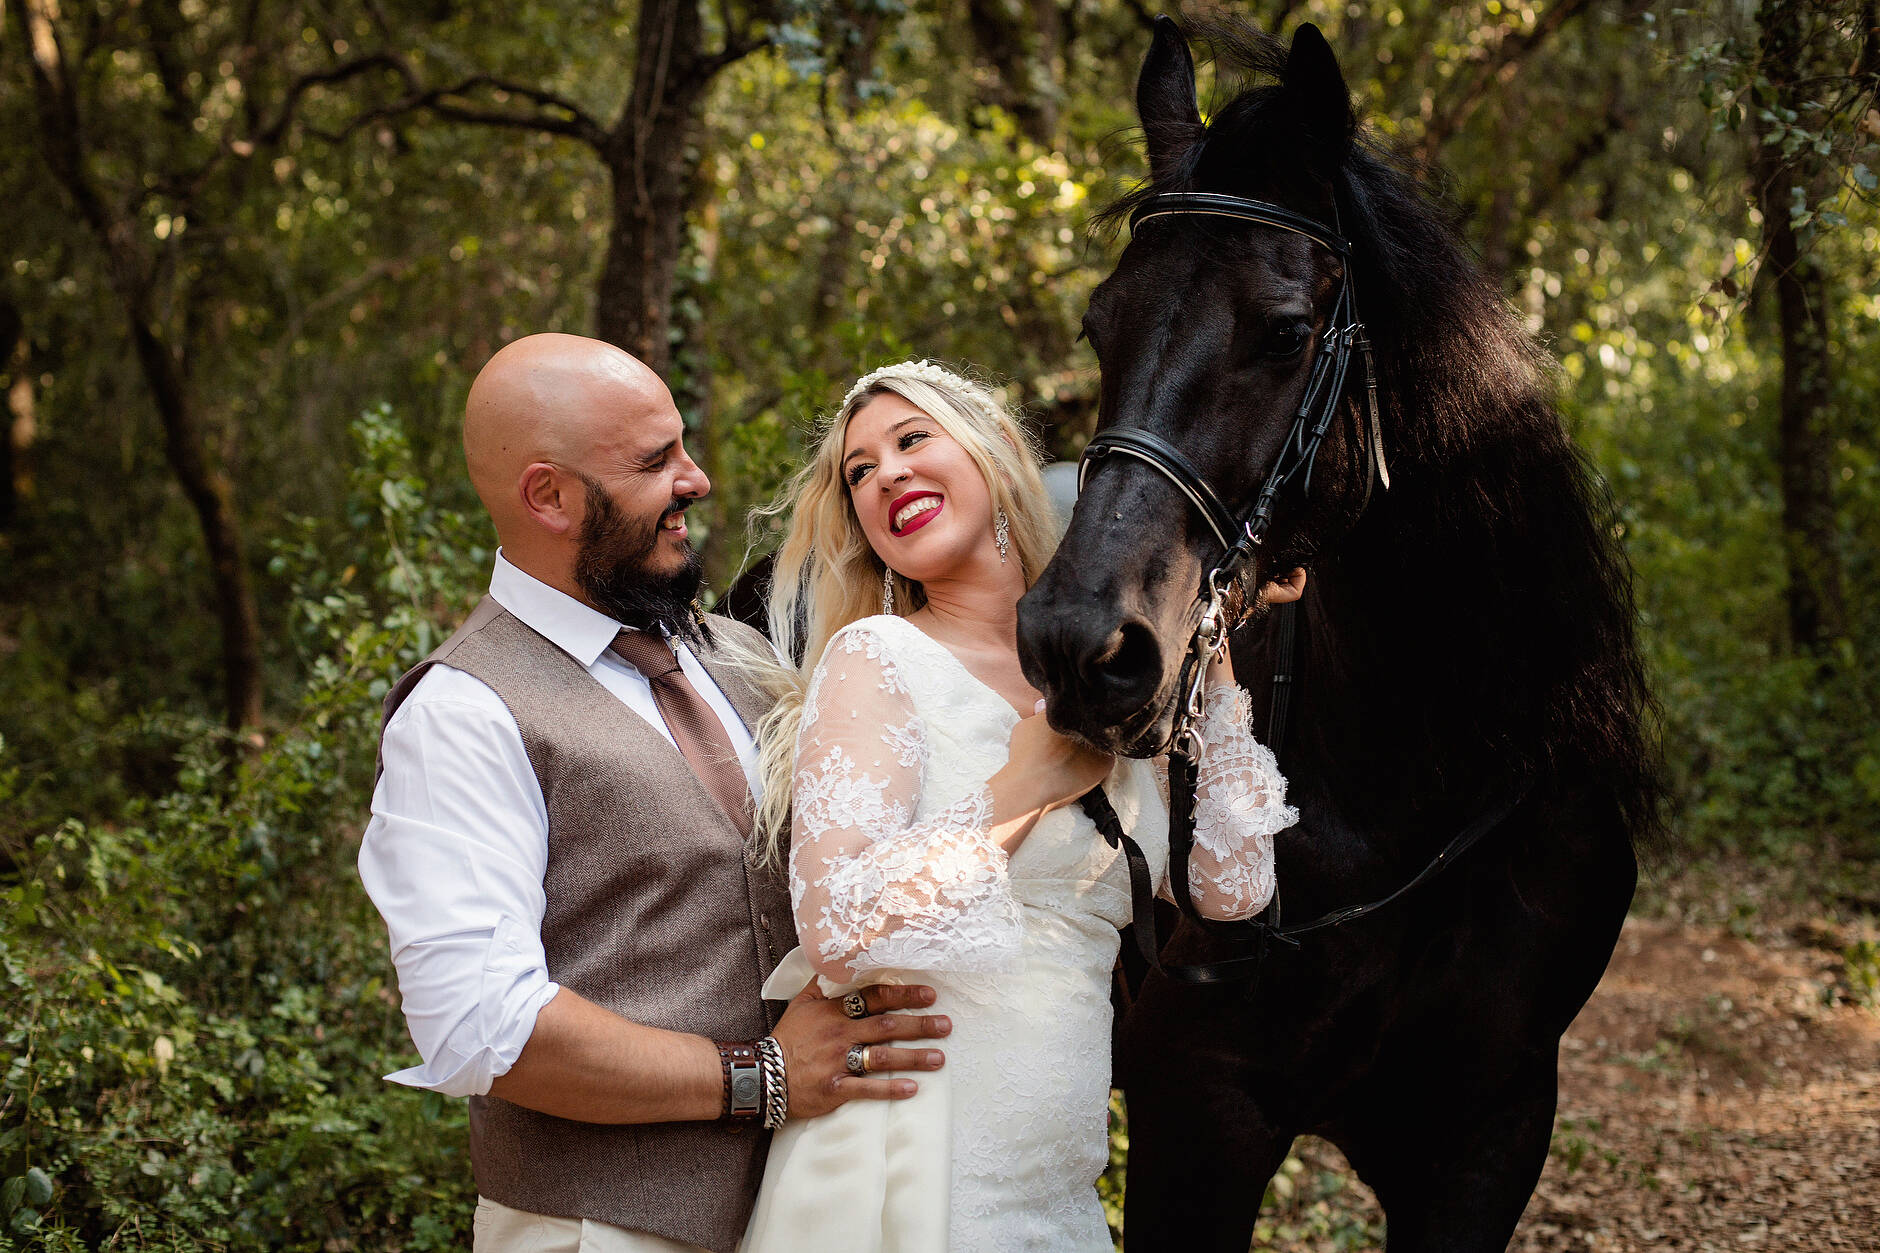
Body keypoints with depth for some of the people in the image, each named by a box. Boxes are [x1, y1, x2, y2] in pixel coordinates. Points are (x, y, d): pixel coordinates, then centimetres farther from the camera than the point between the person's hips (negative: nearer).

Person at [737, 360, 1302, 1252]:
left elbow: (1231, 890, 5)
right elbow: (836, 929, -20)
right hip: (907, 1175, -6)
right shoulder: (877, 660, -8)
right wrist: (1026, 783, -15)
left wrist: (1222, 666, 7)